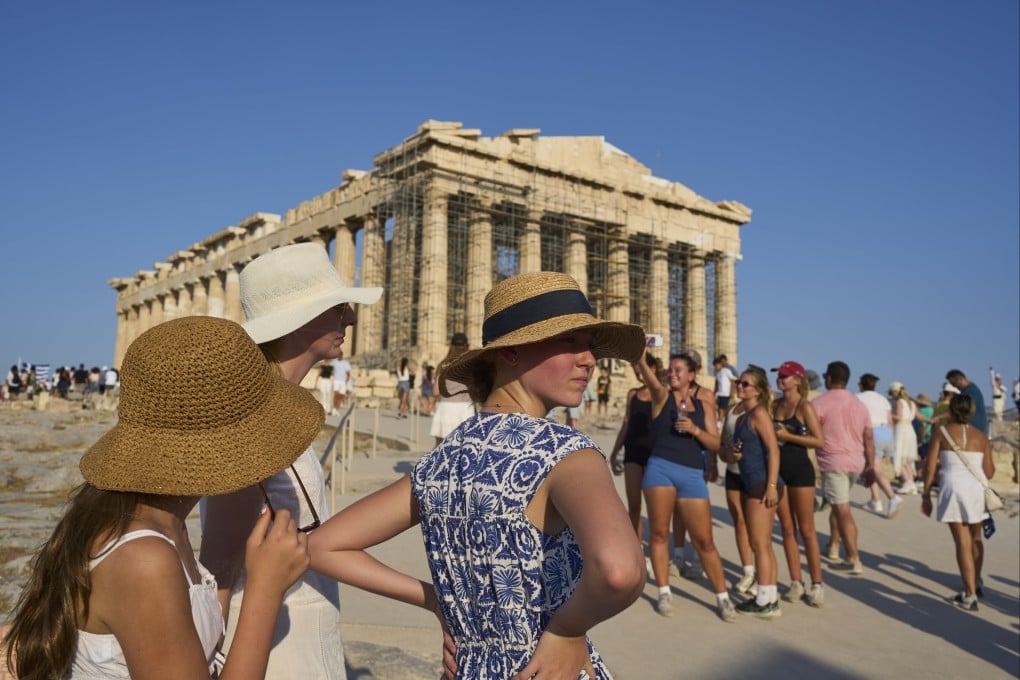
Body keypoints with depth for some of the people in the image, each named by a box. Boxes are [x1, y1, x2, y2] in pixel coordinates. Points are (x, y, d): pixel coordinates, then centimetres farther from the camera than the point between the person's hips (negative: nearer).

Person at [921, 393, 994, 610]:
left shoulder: (941, 432, 1)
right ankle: (976, 583, 38)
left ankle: (970, 595, 2)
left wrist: (926, 495, 7)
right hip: (978, 489, 3)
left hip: (954, 488, -3)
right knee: (975, 538, 24)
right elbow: (989, 471, 6)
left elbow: (930, 466, -2)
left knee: (963, 542, 2)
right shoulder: (981, 436, 8)